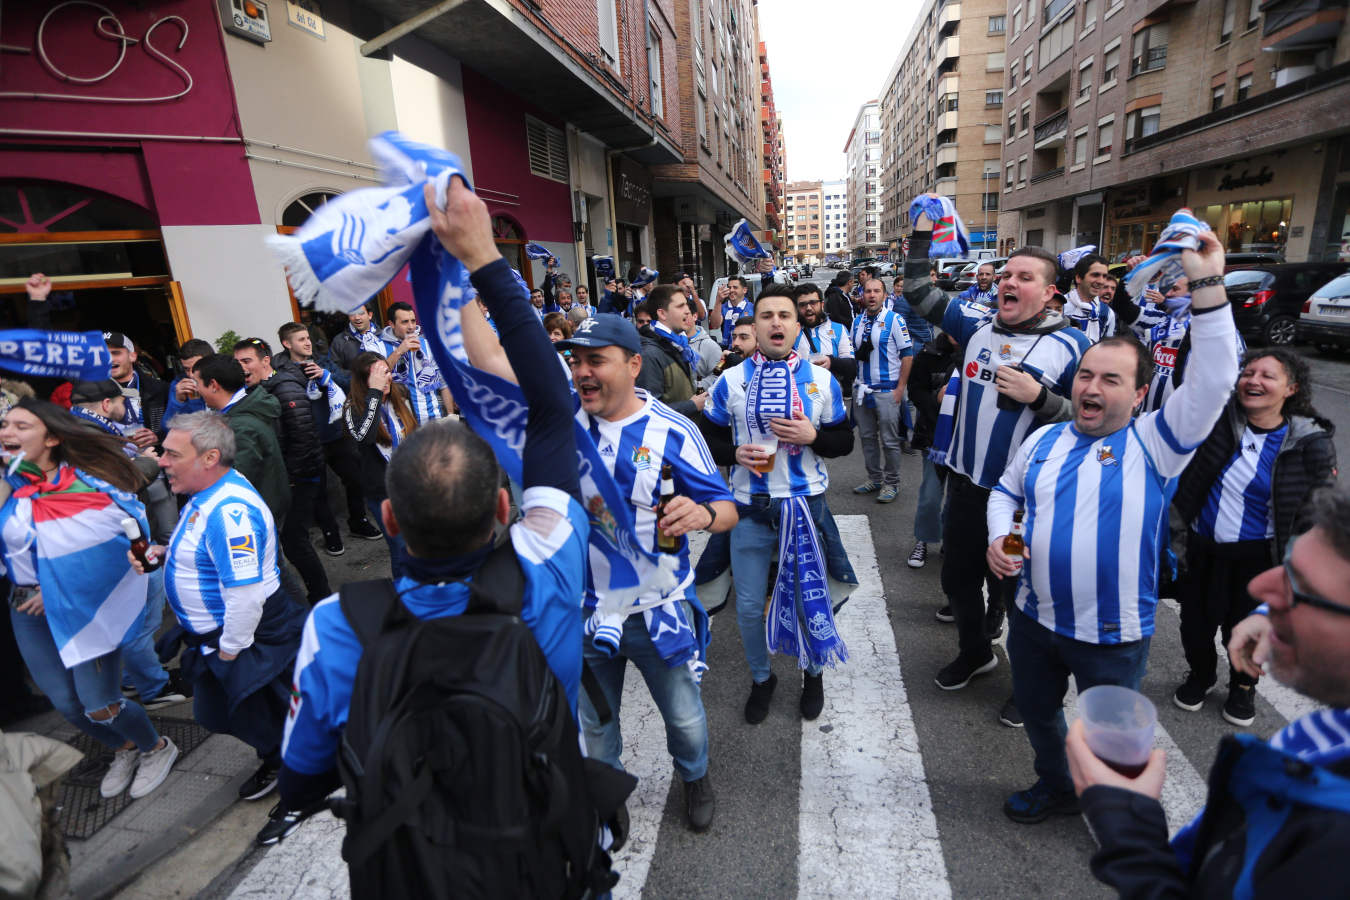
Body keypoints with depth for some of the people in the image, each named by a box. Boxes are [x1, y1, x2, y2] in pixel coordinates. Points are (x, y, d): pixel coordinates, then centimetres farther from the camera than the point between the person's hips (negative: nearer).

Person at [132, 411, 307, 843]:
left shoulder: (230, 510, -32)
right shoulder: (209, 492, 2)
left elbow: (245, 595, -32)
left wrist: (229, 651, -20)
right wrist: (167, 553, 2)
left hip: (251, 641, -10)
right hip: (215, 635, 10)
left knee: (269, 718, 11)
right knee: (237, 714, 26)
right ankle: (274, 763, 52)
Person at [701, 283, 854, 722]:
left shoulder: (822, 380, 1)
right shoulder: (730, 381, -1)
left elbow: (844, 440, 4)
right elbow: (710, 440, 4)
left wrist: (812, 436, -16)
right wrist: (736, 454, -17)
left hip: (806, 505, 0)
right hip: (750, 507, 0)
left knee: (810, 600, 13)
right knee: (749, 606, 10)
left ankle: (813, 673, 41)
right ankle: (761, 678, 37)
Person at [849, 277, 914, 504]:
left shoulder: (894, 320, -6)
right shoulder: (857, 322, 10)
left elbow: (907, 355, -8)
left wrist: (900, 388, -12)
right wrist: (854, 383, 8)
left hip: (886, 390, -5)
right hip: (861, 390, 6)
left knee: (889, 440, 1)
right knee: (867, 437, 12)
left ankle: (891, 483, 13)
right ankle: (874, 479, 26)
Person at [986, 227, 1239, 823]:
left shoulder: (1153, 444, -12)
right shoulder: (1044, 441, 1)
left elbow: (1214, 381, -26)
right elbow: (1005, 492, 13)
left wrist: (1208, 282, -33)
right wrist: (998, 538, -7)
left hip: (1113, 634, -4)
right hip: (1035, 618, 5)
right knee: (1035, 709, 24)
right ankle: (1056, 787, 51)